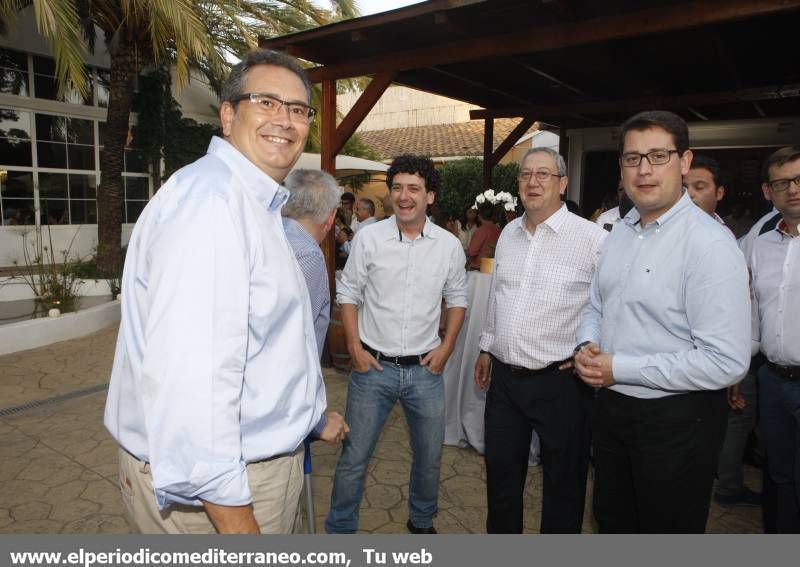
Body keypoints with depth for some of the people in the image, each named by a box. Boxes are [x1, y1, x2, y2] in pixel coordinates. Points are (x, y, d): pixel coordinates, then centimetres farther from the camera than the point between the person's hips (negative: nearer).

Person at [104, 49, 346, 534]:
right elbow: (190, 375, -31)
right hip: (217, 488, -10)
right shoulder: (210, 195, -21)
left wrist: (311, 417, 27)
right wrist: (234, 520, -27)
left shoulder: (255, 204, 14)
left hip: (260, 463, 10)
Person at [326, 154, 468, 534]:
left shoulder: (449, 245, -1)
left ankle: (422, 521, 43)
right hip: (373, 365, -2)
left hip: (425, 369, 2)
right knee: (353, 458, 7)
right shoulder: (368, 238, -6)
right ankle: (339, 530, 29)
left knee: (429, 457, 17)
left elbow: (457, 299, 10)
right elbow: (348, 293, 1)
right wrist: (355, 347, -6)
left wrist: (446, 347, -1)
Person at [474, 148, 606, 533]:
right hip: (505, 376, 6)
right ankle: (500, 535, 44)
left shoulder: (592, 238, -13)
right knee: (501, 472, 21)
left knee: (563, 483, 14)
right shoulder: (509, 233, 7)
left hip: (561, 382, -5)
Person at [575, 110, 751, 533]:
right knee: (612, 524, 25)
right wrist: (587, 347, -6)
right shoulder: (620, 232, 4)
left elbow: (727, 363, -25)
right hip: (611, 407, 7)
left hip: (677, 419, -6)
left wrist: (619, 368, -21)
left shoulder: (709, 244, -20)